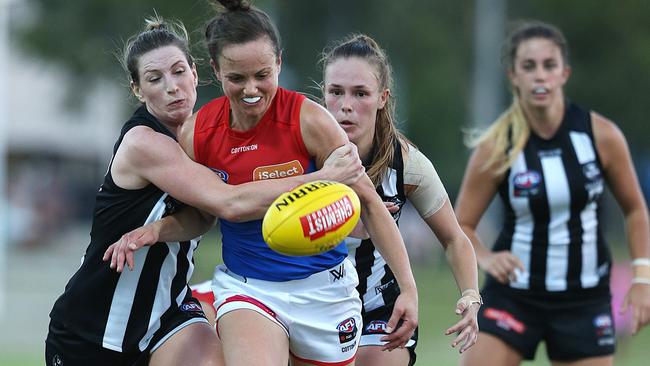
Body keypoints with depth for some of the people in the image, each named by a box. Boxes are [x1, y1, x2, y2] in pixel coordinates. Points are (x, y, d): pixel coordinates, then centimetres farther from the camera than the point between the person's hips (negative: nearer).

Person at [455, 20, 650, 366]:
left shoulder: (602, 135, -7)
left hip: (584, 299, 1)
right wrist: (486, 258, -23)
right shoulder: (496, 148, -11)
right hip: (514, 295, -1)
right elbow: (460, 226, -2)